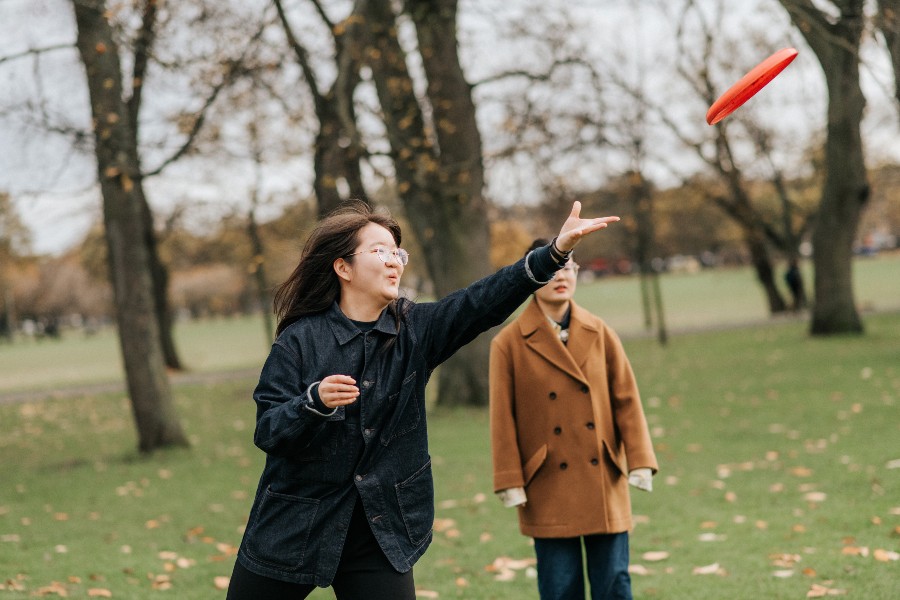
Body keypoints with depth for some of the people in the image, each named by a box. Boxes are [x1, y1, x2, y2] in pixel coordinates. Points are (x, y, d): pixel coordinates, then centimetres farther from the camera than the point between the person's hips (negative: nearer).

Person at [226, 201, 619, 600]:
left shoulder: (414, 330, 1)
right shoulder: (300, 339, -9)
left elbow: (484, 301, -13)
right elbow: (266, 432, -14)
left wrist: (556, 251, -25)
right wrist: (315, 401, -33)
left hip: (381, 532, 2)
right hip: (293, 529, -2)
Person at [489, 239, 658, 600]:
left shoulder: (599, 334, 4)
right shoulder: (509, 343, -4)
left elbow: (626, 400, 4)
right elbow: (503, 418, -3)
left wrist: (640, 461, -4)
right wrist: (510, 484, -6)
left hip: (603, 484, 2)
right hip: (549, 491, -2)